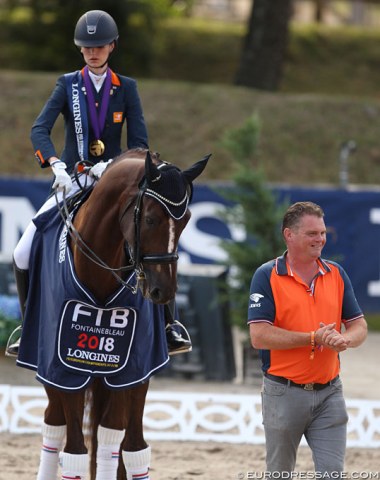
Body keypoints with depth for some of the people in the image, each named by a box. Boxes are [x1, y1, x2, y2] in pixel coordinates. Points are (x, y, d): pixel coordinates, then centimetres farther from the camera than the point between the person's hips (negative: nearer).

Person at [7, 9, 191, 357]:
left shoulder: (126, 88, 2)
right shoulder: (68, 85, 1)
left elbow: (139, 143, -4)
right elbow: (39, 130, -12)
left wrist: (112, 165, -23)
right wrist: (57, 165, -30)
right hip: (71, 183, 1)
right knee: (24, 254, -10)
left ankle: (169, 327, -4)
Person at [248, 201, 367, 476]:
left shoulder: (337, 274, 7)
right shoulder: (267, 276, -7)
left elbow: (359, 326, 8)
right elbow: (259, 336, -16)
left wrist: (343, 339, -17)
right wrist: (314, 338, -20)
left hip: (329, 392, 3)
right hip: (284, 392, -3)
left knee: (333, 473, -4)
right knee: (280, 474, 10)